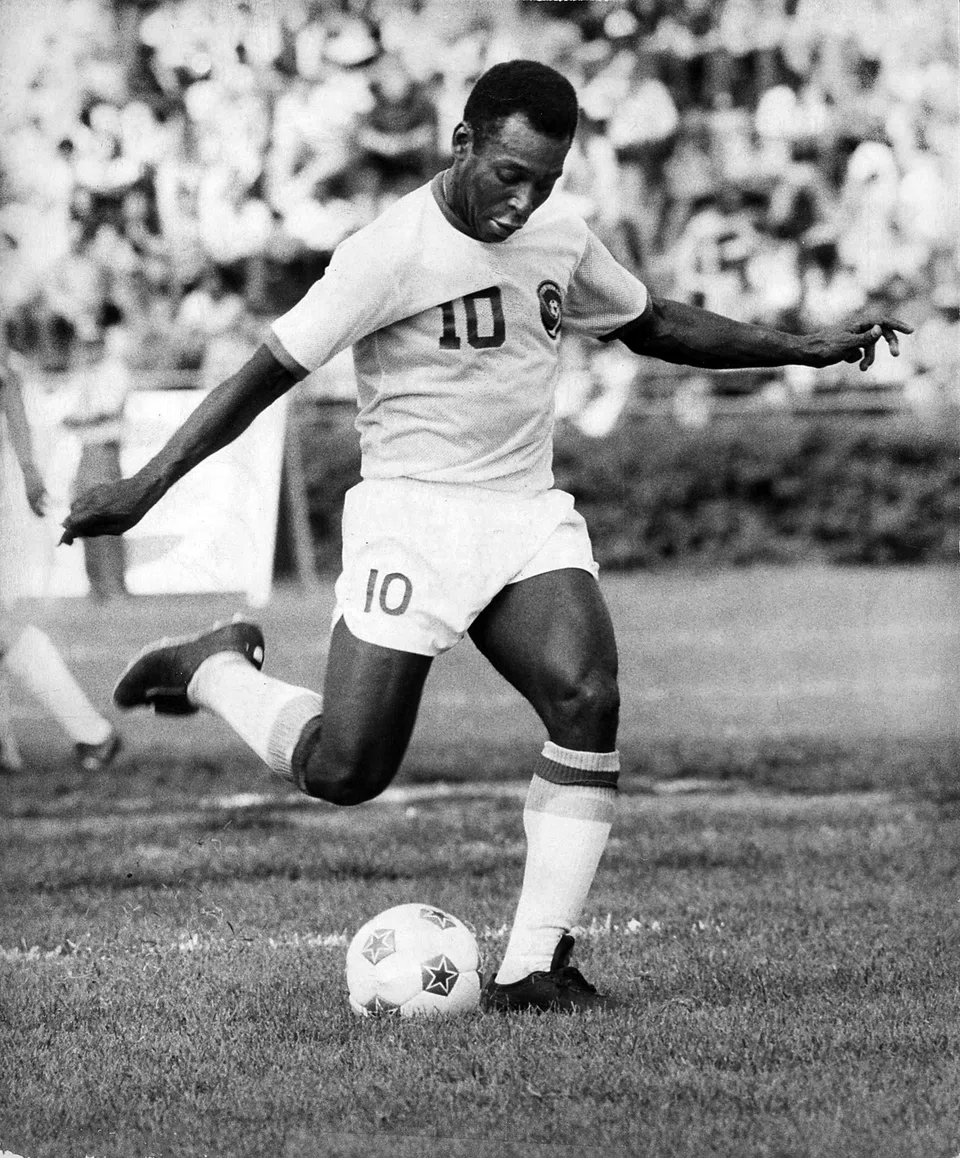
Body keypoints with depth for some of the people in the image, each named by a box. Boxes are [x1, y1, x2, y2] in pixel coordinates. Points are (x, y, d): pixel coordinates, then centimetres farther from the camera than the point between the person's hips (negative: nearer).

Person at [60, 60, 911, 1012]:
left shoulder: (560, 240, 6)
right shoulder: (392, 252, -14)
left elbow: (651, 324, 24)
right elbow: (269, 371, -13)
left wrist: (804, 350, 22)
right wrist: (146, 486, -20)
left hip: (530, 514, 5)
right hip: (411, 513, -5)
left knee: (588, 702, -19)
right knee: (344, 772, -10)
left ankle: (531, 967, -14)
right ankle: (218, 670, 22)